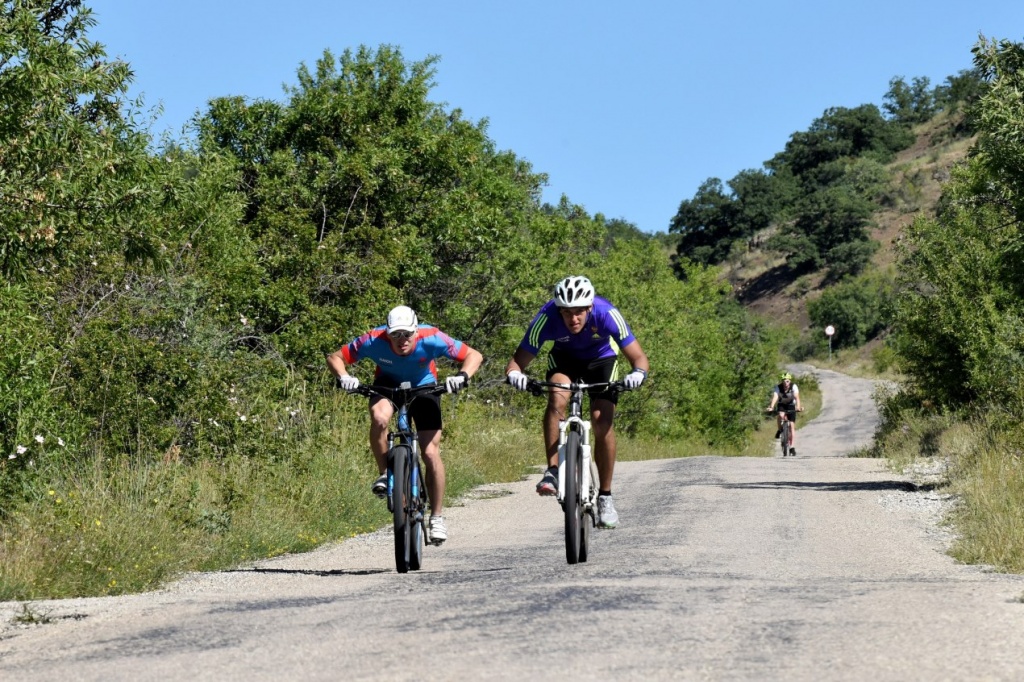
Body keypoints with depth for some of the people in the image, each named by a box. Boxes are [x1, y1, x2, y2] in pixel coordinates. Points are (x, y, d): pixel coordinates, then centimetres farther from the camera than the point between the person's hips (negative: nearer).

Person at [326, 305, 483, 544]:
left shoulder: (431, 338, -33)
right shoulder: (374, 340, -32)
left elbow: (474, 356, -27)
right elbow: (335, 357, -21)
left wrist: (463, 376, -46)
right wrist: (343, 377, -41)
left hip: (423, 387, 0)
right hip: (388, 384, 0)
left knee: (431, 453, -10)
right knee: (379, 417, -36)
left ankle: (437, 517, 5)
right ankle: (384, 473, -13)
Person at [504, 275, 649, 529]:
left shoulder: (606, 314, -36)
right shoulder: (547, 318, -34)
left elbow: (640, 358, -32)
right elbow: (517, 362, -29)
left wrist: (638, 373, -54)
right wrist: (514, 374, -52)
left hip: (601, 358, 0)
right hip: (565, 357, 1)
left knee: (602, 421, -15)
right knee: (557, 399, -31)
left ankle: (605, 497, -2)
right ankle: (552, 472, -24)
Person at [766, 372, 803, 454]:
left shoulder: (793, 387, -25)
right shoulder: (778, 388, -23)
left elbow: (797, 397, -38)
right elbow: (775, 397, -37)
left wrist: (798, 407, -55)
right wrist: (771, 407, -54)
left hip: (791, 406, 0)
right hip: (781, 405, 0)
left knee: (792, 426, -7)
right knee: (780, 416, -34)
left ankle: (792, 447, -2)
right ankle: (780, 430, -6)